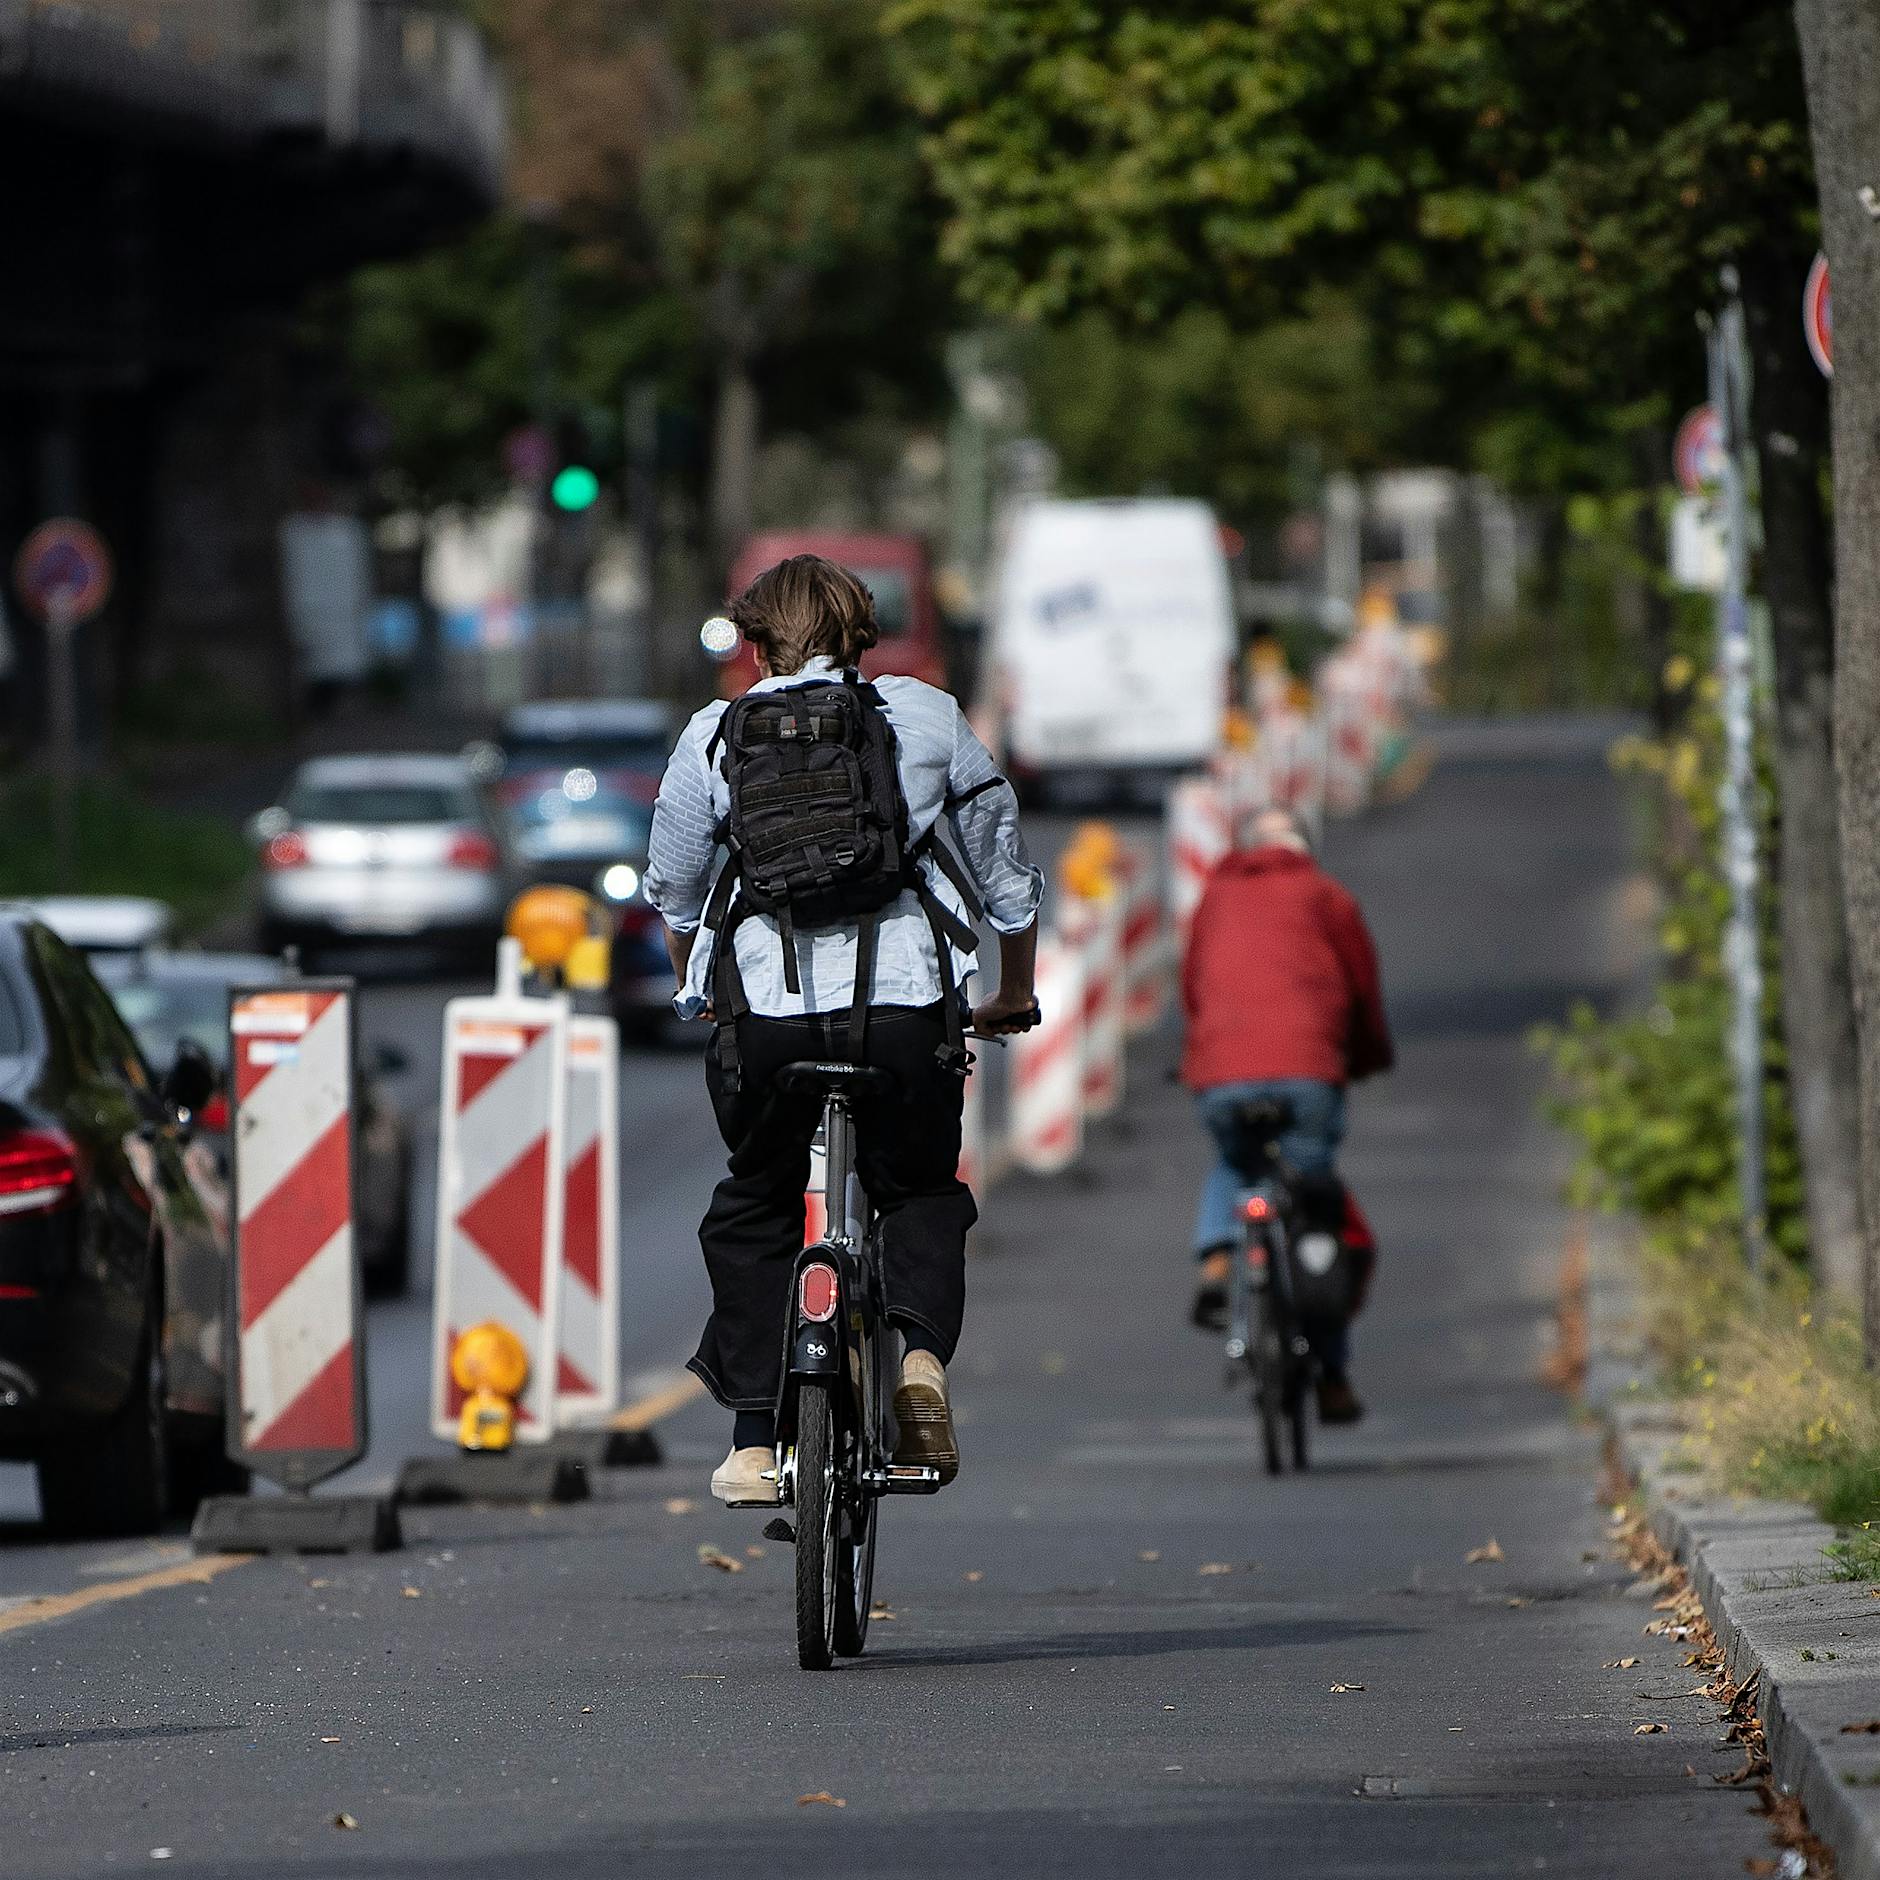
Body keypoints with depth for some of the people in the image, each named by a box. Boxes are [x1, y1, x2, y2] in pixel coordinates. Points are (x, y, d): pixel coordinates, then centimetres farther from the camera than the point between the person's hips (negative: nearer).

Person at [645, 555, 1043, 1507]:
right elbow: (1007, 876, 18)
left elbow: (675, 897, 21)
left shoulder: (714, 737, 12)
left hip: (764, 1008, 0)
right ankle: (922, 1353, -8)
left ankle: (754, 1443, 12)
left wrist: (697, 991, 40)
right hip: (910, 1002, 0)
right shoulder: (930, 718, 11)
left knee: (753, 1213, 18)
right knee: (921, 1192, 20)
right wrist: (1016, 994, 35)